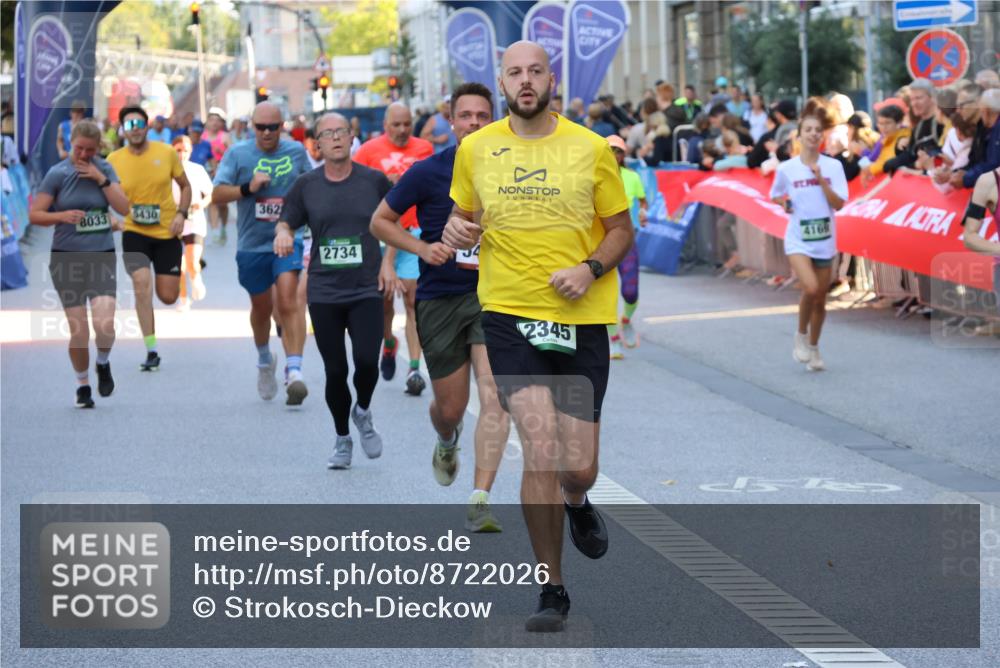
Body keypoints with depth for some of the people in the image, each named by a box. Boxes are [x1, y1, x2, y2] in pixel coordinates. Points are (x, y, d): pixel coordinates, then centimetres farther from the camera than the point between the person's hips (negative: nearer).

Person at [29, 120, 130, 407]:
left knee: (104, 324, -16)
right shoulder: (57, 173, -3)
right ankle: (83, 386, 18)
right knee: (79, 332, -3)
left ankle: (103, 364, 16)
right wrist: (62, 216, -20)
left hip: (102, 257, 1)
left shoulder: (105, 169, 5)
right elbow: (34, 214, -3)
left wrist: (101, 178, -11)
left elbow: (123, 208, -4)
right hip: (67, 259, -1)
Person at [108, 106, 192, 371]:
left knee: (168, 297, 2)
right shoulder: (114, 160, -6)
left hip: (167, 233, 1)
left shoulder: (166, 153, -5)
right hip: (134, 232, -1)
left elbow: (185, 186, 7)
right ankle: (151, 351, -13)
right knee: (142, 283, -22)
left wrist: (181, 213, -7)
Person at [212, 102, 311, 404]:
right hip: (252, 242, 1)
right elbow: (217, 196, -8)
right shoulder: (238, 154, -3)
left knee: (288, 301, -20)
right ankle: (265, 361, 43)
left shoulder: (296, 151, 2)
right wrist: (248, 188, -21)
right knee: (261, 306, 16)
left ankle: (294, 371, -26)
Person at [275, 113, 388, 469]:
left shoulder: (374, 180, 1)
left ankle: (363, 412, 15)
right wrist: (283, 232, -12)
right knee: (335, 370, 4)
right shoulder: (306, 185, 3)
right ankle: (342, 440, 24)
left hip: (366, 290, -1)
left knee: (367, 361, -17)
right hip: (323, 293, 1)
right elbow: (286, 221, 11)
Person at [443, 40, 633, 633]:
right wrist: (458, 232, -5)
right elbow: (463, 215, 19)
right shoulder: (475, 149, 4)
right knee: (540, 451, -14)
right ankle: (552, 592, 0)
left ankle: (577, 505, 42)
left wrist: (591, 269, -12)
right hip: (510, 316, 0)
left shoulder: (591, 149, 0)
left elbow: (622, 230, 7)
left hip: (581, 319, 0)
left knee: (578, 468, 1)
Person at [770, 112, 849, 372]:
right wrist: (784, 203, -4)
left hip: (825, 240, 2)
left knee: (820, 300, 10)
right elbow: (775, 196, 15)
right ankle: (801, 335, 0)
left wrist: (821, 179, -16)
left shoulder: (833, 166, -2)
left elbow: (839, 204, -7)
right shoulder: (787, 168, -3)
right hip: (798, 240, -2)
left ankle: (813, 349, 29)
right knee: (810, 288, -25)